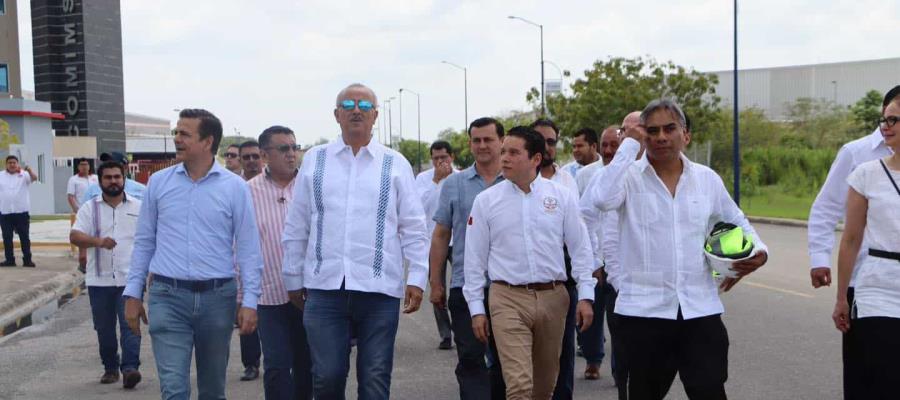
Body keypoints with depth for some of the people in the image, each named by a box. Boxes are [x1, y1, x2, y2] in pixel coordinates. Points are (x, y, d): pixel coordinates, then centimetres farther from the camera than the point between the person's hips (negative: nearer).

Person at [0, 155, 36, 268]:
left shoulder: (24, 175, -1)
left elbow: (34, 178, -20)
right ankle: (9, 260, 15)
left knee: (24, 237, 2)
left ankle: (27, 260, 7)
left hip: (21, 211, -2)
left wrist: (29, 170, -42)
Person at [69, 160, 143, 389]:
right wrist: (98, 241, -25)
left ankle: (129, 368, -14)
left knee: (130, 325, -10)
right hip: (99, 280, 2)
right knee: (104, 328, 9)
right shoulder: (89, 209, 5)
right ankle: (110, 368, 21)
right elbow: (74, 236, -6)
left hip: (130, 279, -1)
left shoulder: (139, 207, 6)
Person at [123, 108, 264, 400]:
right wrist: (133, 293, 6)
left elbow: (248, 248, -2)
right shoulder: (158, 182, 4)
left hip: (217, 297, 0)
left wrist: (249, 301, -7)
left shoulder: (234, 187, -2)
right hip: (167, 297, 0)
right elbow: (144, 242, 10)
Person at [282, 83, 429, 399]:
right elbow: (295, 227, 12)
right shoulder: (314, 160, 9)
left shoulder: (396, 164, 7)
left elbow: (414, 227, 6)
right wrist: (294, 279, 11)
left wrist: (417, 278, -2)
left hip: (379, 288, 0)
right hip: (324, 287, 1)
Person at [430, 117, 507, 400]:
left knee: (504, 359, 12)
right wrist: (436, 283, 5)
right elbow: (441, 236, 7)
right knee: (470, 358, -5)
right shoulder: (454, 184, 5)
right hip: (465, 285, -1)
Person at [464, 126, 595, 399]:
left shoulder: (562, 196, 3)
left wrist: (585, 296, 0)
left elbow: (580, 248, 6)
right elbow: (475, 258, 5)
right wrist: (476, 308, 3)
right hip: (508, 298, -2)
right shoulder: (486, 200, 2)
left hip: (553, 296, 2)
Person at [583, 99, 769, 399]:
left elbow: (736, 223, 21)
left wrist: (758, 250, 1)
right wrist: (630, 144, -16)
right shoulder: (630, 176, -3)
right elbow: (602, 199, -25)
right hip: (643, 310, -2)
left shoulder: (708, 179, 7)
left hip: (701, 310, 2)